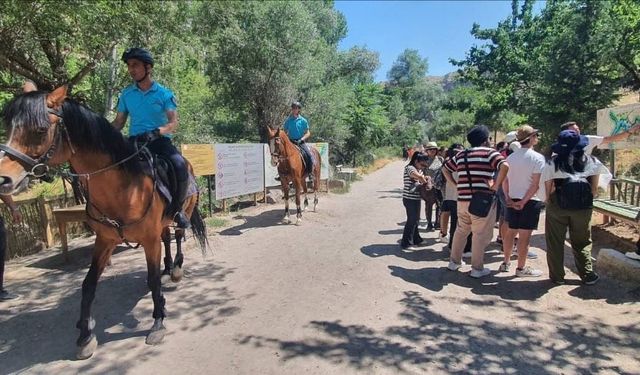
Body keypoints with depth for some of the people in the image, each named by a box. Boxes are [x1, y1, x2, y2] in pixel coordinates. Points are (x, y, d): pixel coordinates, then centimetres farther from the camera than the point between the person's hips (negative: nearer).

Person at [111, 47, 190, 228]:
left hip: (160, 141, -3)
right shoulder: (126, 94, 11)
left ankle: (177, 209, -8)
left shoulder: (164, 94, 0)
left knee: (180, 166, -31)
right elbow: (119, 122, 15)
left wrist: (156, 132, -29)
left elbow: (174, 123, -9)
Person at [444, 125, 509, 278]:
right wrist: (496, 186, -13)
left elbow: (445, 169, 21)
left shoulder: (460, 155, 13)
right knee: (480, 234, 4)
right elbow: (505, 166, -21)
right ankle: (477, 268, 11)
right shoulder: (489, 152, -5)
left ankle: (454, 261, 29)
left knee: (461, 230, 20)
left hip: (463, 200, 6)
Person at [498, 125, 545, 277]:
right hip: (530, 201, -6)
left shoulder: (510, 157, 6)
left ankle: (506, 263, 24)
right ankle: (521, 268, 9)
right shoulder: (537, 158, -11)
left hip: (512, 200, 6)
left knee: (510, 232, 14)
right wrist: (524, 201, -14)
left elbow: (504, 181, 5)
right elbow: (536, 184, -17)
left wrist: (508, 198, 2)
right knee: (524, 236, 0)